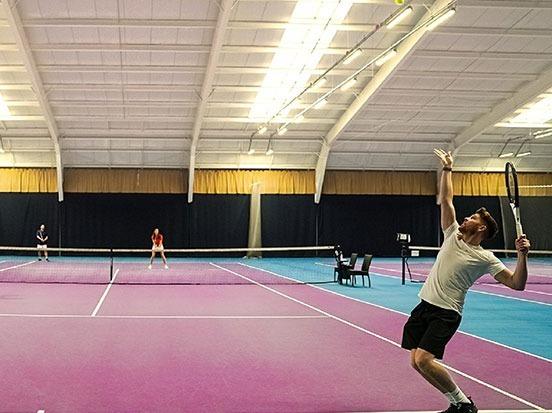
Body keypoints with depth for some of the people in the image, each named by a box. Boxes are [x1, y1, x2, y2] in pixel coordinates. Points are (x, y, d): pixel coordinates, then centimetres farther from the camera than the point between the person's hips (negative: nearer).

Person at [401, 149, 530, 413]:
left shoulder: (485, 258, -4)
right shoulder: (453, 236, 10)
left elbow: (516, 284, -10)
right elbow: (446, 199, 15)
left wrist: (522, 255, -22)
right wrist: (447, 169, 15)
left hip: (446, 313, -6)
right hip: (424, 305, 6)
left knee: (424, 359, -22)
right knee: (417, 362, 0)